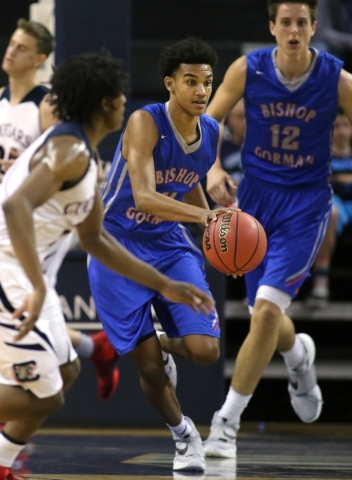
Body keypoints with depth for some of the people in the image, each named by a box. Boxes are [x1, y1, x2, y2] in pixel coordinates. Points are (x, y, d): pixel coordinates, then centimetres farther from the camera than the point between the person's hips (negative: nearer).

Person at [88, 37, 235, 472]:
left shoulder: (211, 132, -2)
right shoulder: (145, 122, -22)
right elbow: (143, 197, -36)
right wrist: (205, 215, -49)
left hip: (170, 244, 5)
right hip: (119, 247, -5)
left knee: (205, 350, -13)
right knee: (149, 367, -5)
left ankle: (162, 340, 23)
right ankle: (183, 433, 24)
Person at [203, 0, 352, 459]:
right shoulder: (247, 70, -9)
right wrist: (212, 168, -17)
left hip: (306, 203, -3)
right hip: (255, 196, 3)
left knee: (267, 309, -18)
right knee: (265, 317, 11)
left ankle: (228, 420, -9)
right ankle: (299, 356, 49)